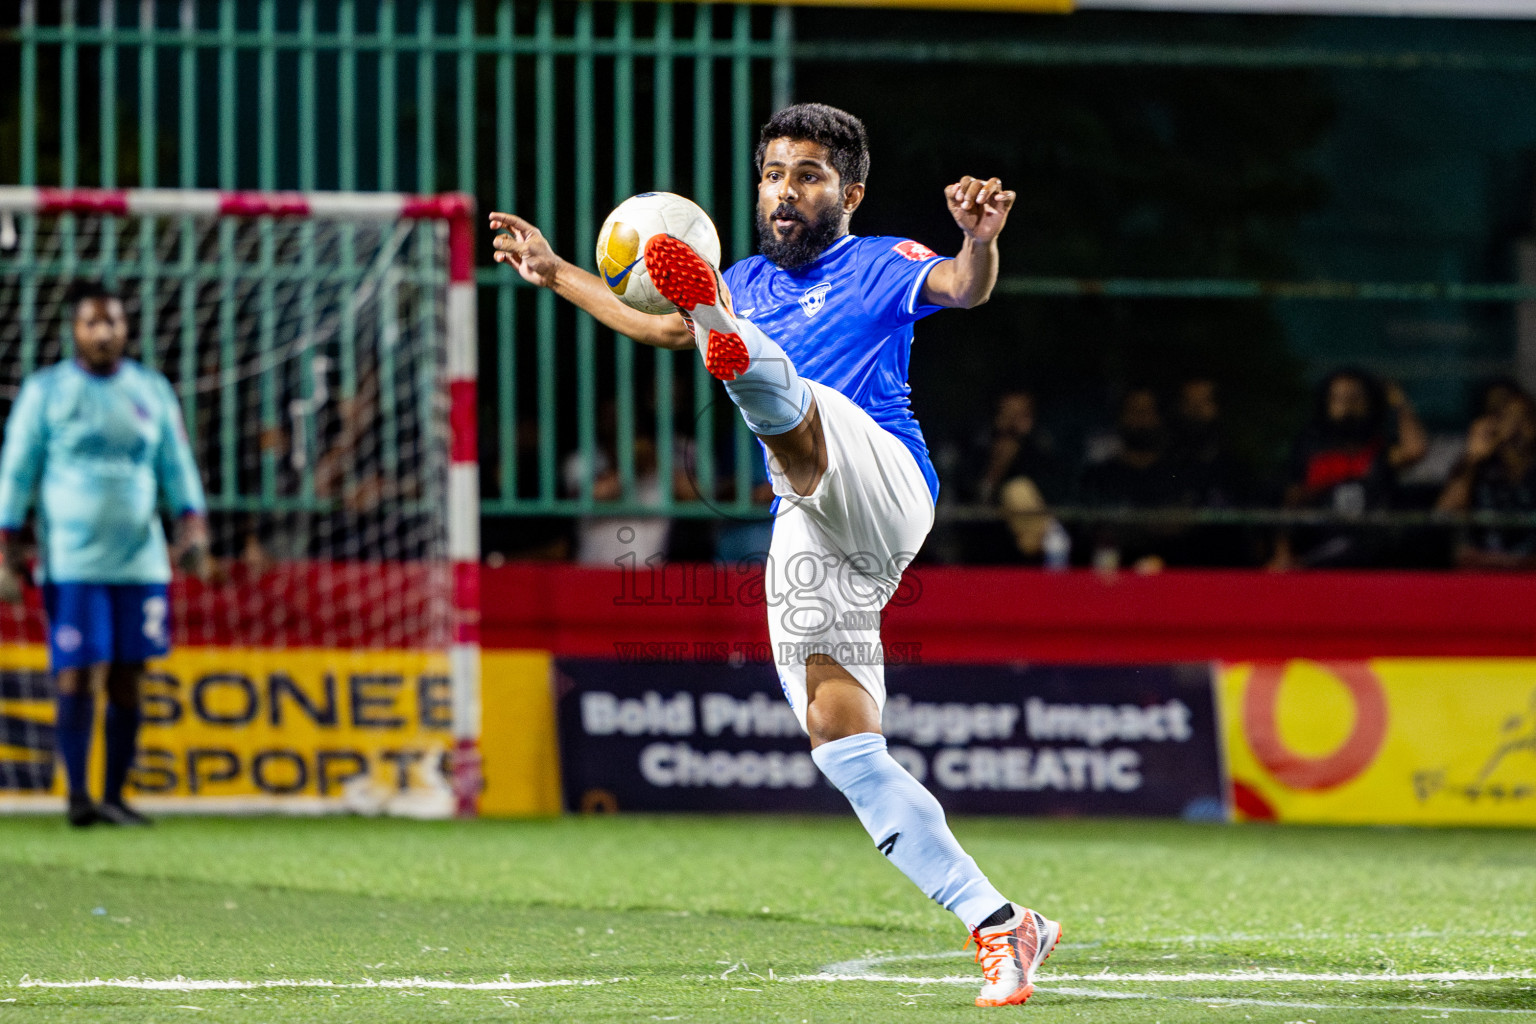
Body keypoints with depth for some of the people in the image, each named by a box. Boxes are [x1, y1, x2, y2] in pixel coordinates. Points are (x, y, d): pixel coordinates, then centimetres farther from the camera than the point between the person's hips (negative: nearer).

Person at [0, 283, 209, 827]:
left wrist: (193, 528, -4)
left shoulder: (152, 391, 12)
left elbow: (177, 468, 13)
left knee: (126, 680, 2)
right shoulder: (45, 390, 4)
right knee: (77, 675, -10)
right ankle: (77, 792, -9)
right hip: (71, 562, -3)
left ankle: (114, 796, 9)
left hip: (140, 560, 3)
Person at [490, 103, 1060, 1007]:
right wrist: (558, 275, 42)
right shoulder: (750, 283, 28)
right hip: (808, 538, 6)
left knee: (784, 394, -33)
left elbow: (964, 289, -13)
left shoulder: (880, 266, 8)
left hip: (886, 487, -6)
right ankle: (1000, 928, -5)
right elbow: (656, 327, 45)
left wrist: (979, 243, -35)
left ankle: (737, 352, -71)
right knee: (843, 745, -5)